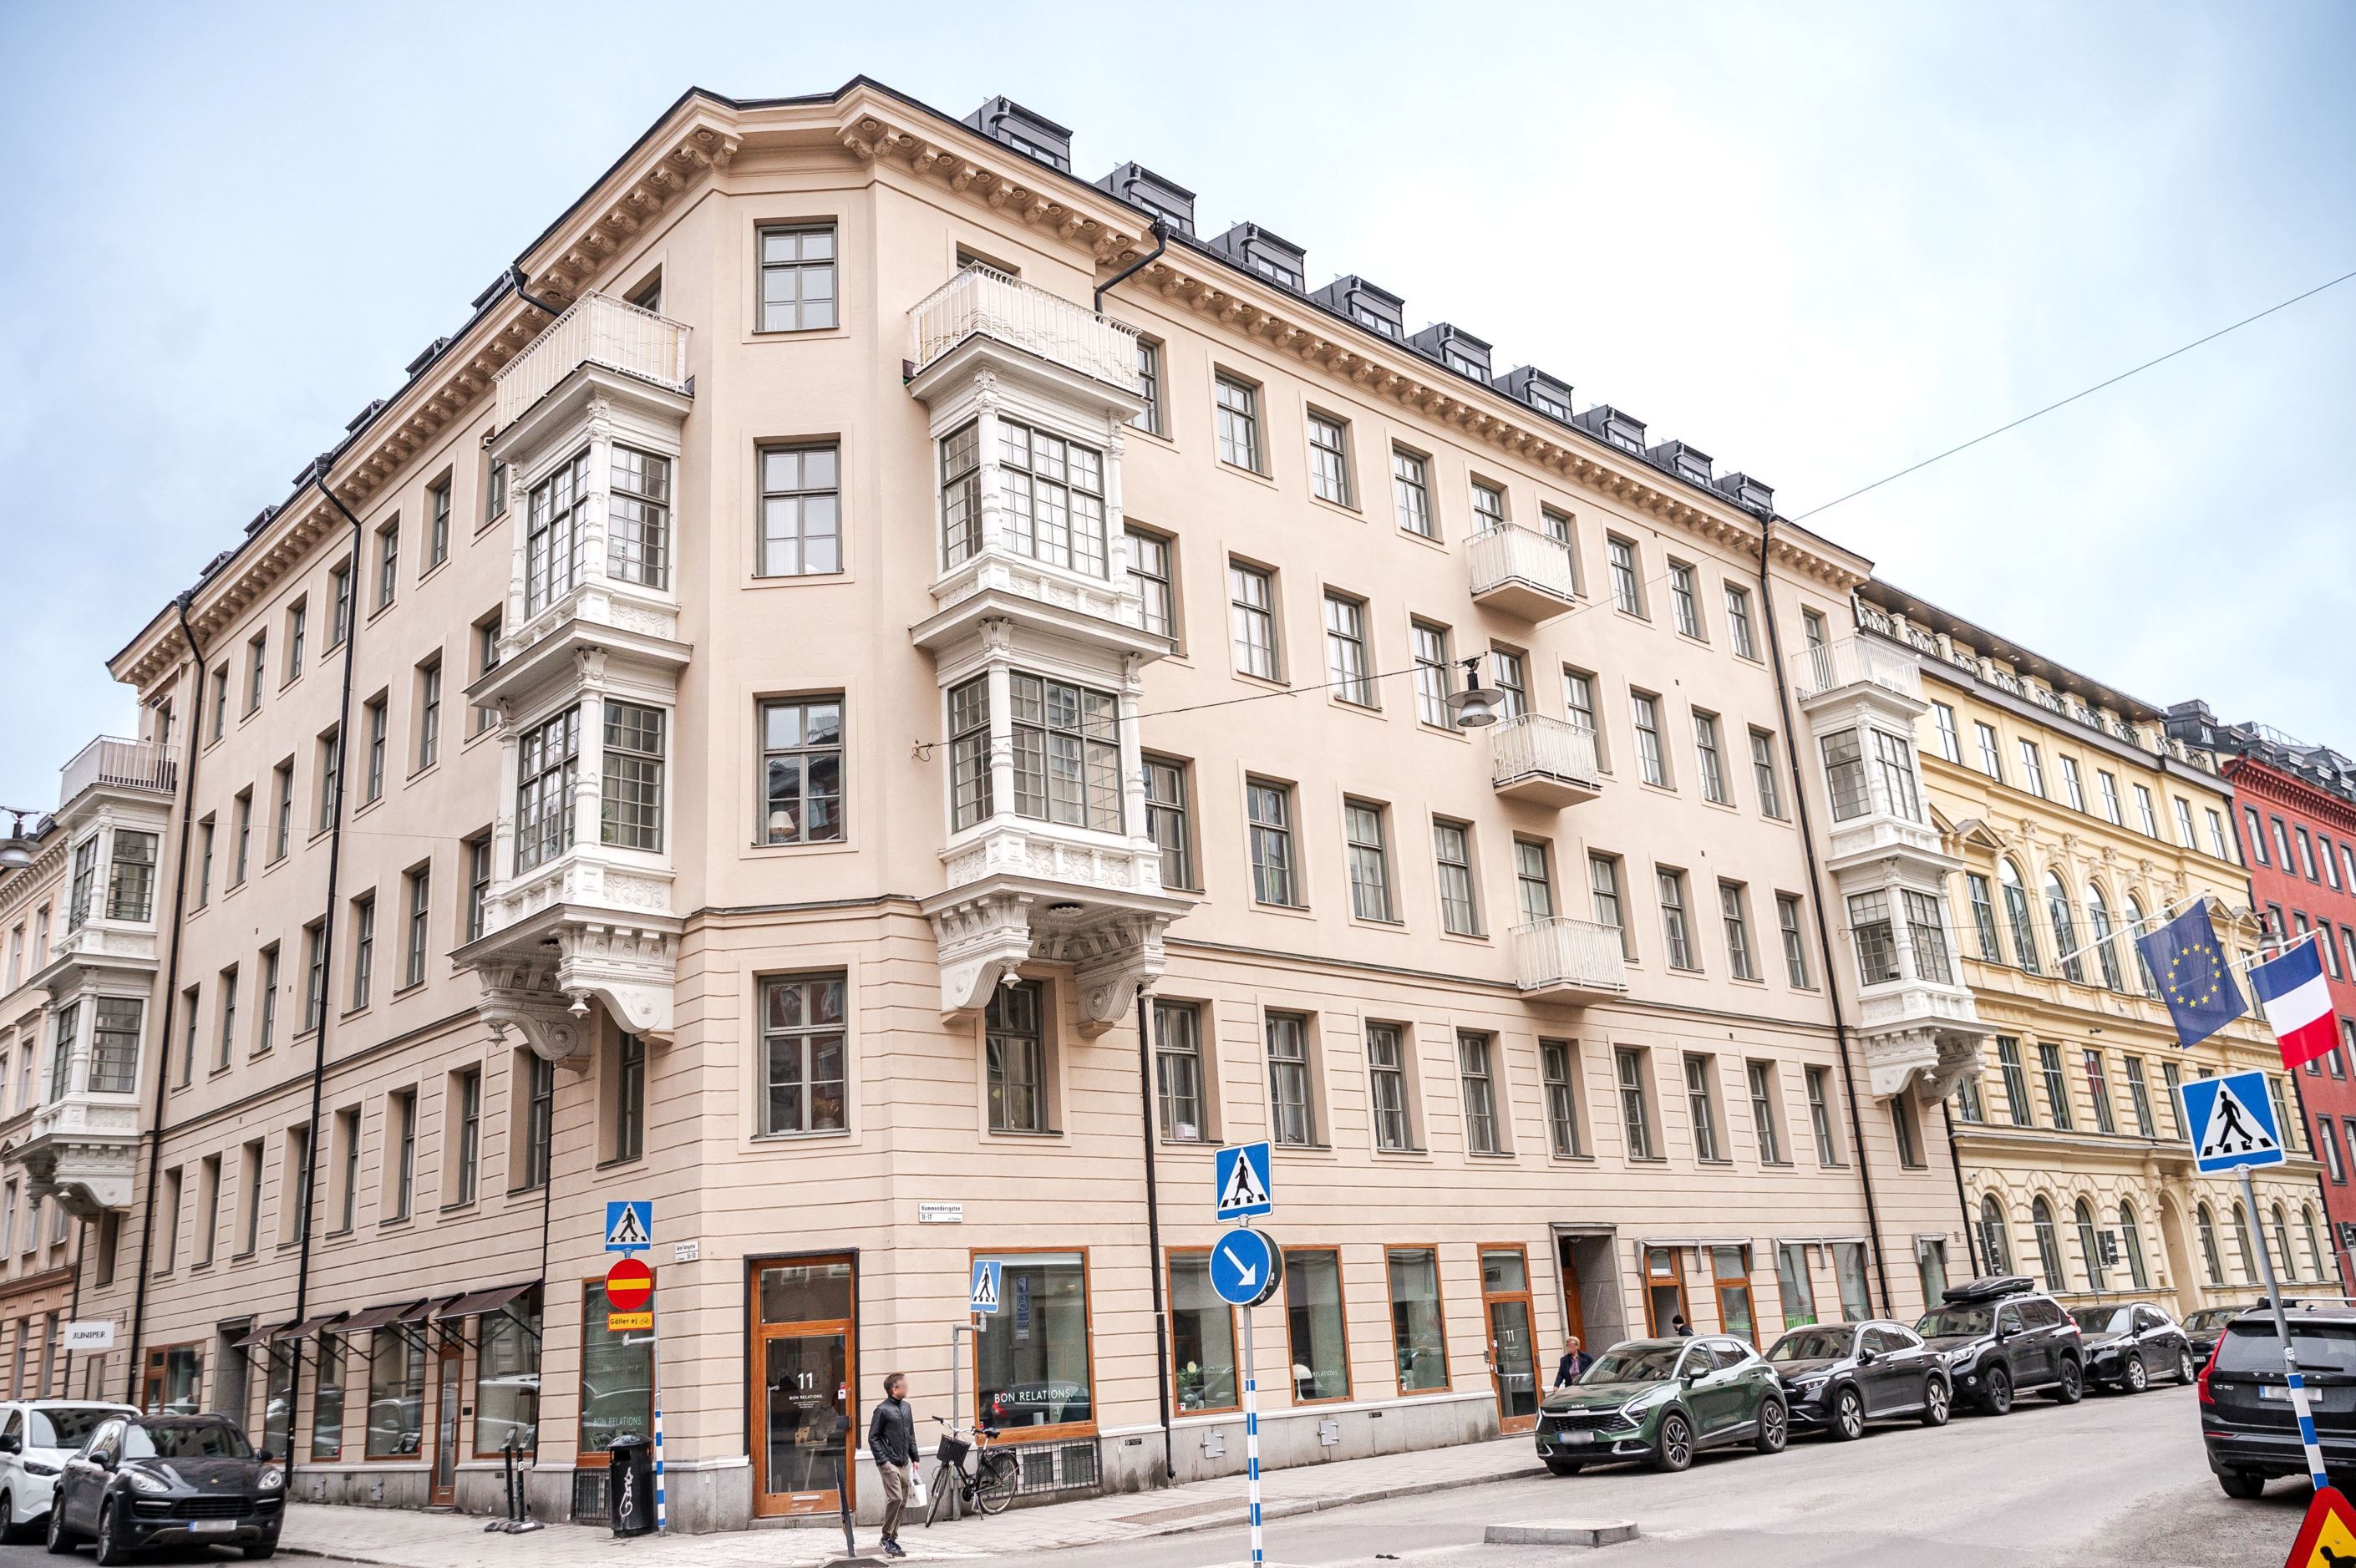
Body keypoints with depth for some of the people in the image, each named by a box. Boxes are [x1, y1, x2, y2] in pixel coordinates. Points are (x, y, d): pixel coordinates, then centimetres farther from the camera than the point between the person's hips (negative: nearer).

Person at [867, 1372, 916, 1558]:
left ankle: (892, 1539, 16)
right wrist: (883, 1460, -14)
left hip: (904, 1463, 7)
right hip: (889, 1463, -7)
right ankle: (886, 1538, -2)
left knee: (902, 1502, 7)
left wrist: (914, 1458, 14)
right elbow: (873, 1438, -8)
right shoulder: (882, 1409, -9)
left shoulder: (906, 1407, 12)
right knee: (895, 1498, -15)